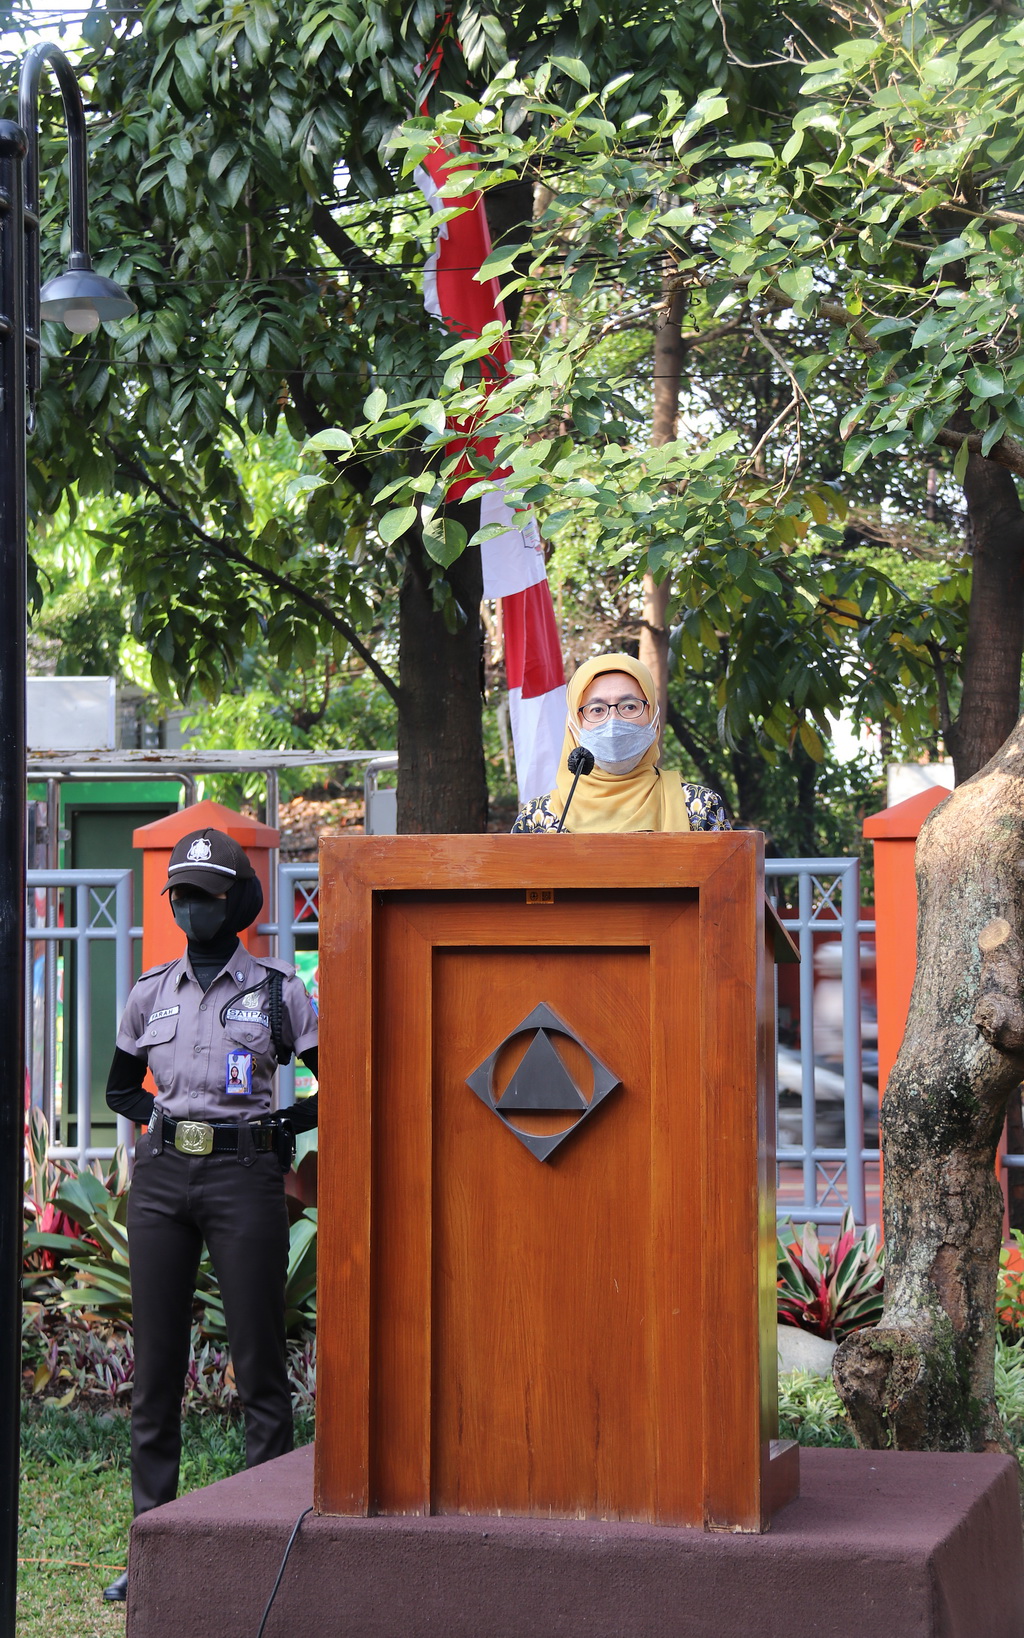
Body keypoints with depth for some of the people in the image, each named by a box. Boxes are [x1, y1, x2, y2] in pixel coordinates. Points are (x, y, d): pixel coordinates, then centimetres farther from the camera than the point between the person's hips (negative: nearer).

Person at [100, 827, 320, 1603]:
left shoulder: (278, 990, -1)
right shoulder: (151, 993, 8)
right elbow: (120, 1088, 21)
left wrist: (279, 1126, -8)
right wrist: (169, 1123, 4)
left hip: (244, 1176, -4)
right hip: (162, 1176, 4)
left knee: (259, 1364, -2)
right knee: (155, 1365, 5)